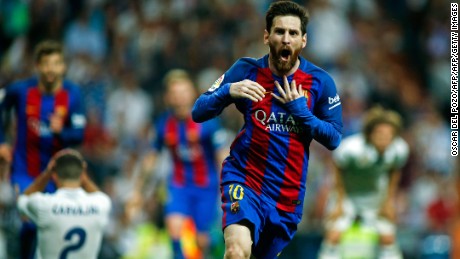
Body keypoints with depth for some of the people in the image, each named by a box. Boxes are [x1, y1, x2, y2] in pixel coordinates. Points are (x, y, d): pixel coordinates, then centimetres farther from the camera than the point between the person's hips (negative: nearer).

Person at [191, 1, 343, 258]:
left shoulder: (320, 82, -4)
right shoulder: (246, 70, -6)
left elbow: (334, 138, -1)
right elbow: (198, 112, -6)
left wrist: (301, 111, -16)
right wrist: (228, 91, -26)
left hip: (288, 192, 3)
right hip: (244, 177, -3)